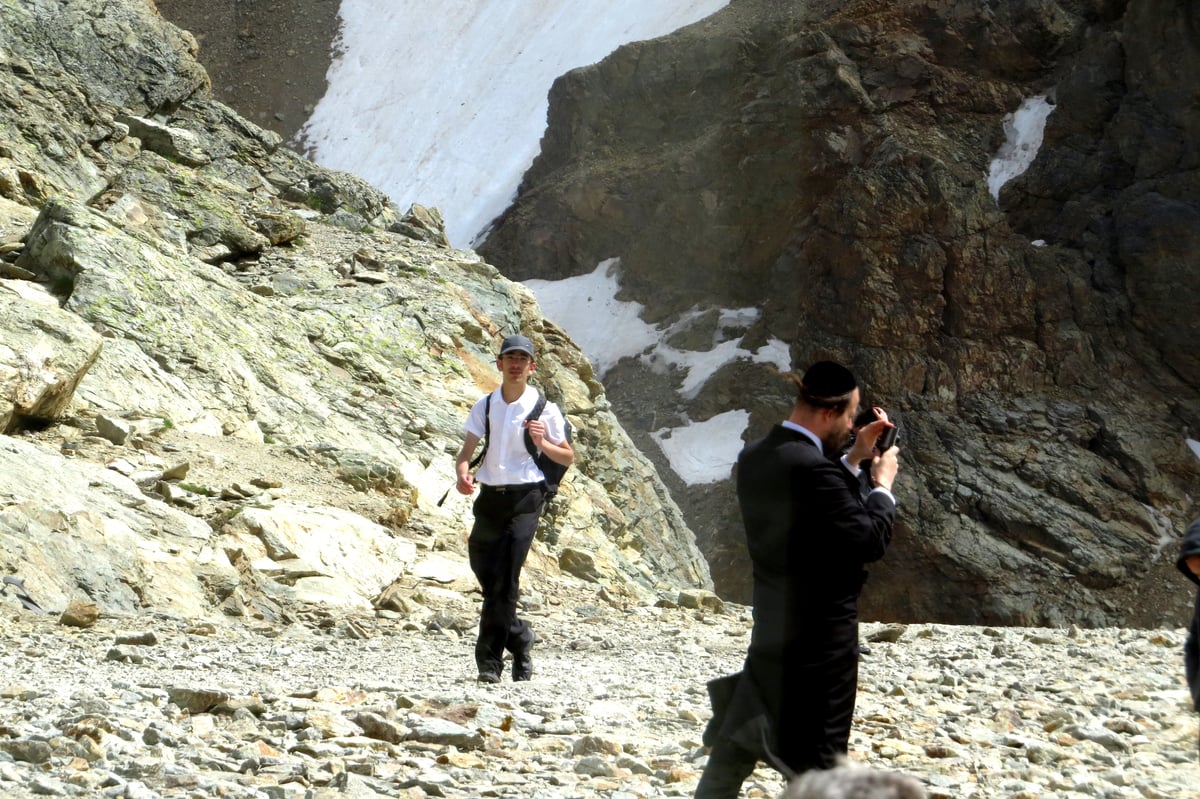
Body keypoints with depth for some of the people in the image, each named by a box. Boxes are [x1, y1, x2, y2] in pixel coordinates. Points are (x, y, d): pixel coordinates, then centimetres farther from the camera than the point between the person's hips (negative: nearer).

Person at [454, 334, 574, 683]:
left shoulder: (544, 409, 0)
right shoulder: (485, 406, 9)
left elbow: (568, 458, 6)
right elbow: (466, 451, 5)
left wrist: (542, 442, -13)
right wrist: (462, 473, -17)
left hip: (525, 498, -4)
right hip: (489, 497, 4)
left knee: (505, 580, -12)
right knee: (484, 573, 8)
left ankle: (490, 659, -6)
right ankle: (520, 640, 30)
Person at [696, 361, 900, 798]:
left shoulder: (755, 458, 4)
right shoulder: (813, 469, -25)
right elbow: (869, 541, -21)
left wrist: (854, 458, 15)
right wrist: (882, 484, -6)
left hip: (770, 629, 9)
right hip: (819, 635, -9)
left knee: (733, 752, 16)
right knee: (817, 763, 3)